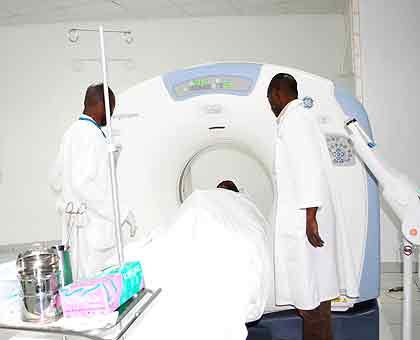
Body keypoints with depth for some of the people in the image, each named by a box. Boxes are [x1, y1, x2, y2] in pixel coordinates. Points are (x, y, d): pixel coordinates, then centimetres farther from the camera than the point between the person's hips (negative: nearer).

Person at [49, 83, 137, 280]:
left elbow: (55, 181, 20)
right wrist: (120, 211, -19)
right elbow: (82, 183, -23)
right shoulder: (90, 133, -14)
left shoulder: (72, 132, 15)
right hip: (92, 225, -10)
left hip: (75, 223, 10)